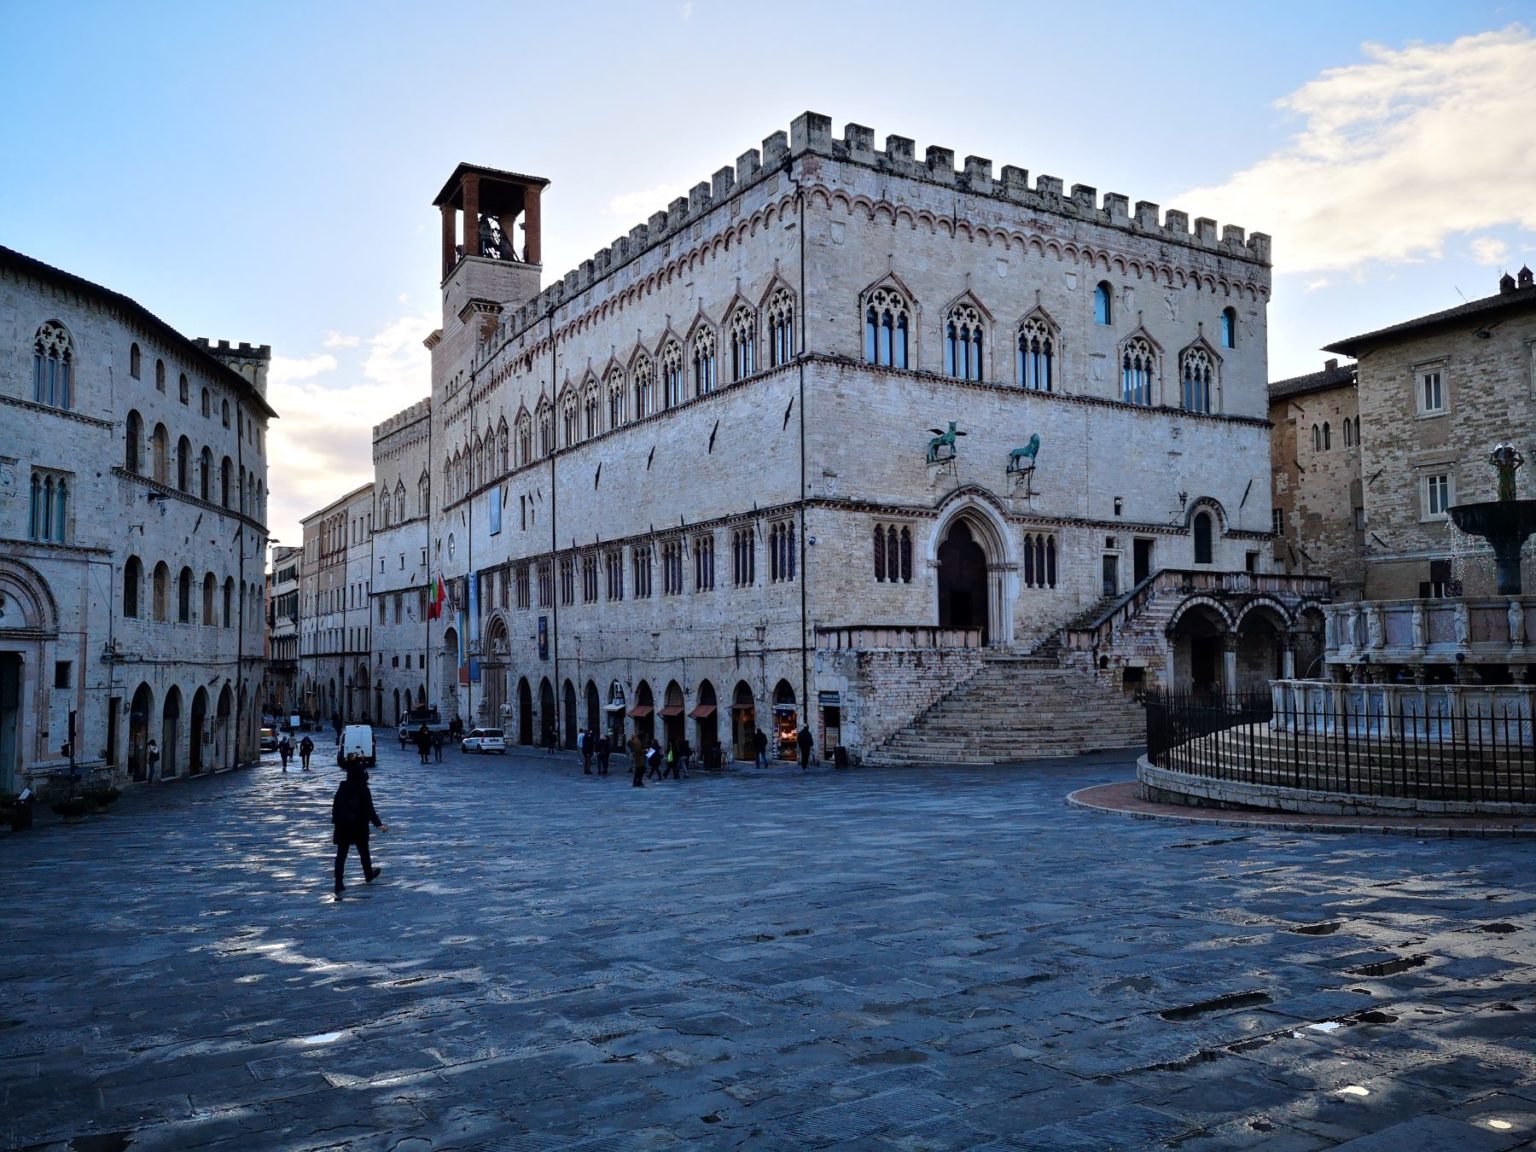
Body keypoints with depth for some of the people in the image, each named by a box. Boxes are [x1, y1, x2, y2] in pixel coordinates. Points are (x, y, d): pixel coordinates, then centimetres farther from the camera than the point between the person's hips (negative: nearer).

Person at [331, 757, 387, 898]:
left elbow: (336, 805, 5)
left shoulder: (342, 787, -2)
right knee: (364, 852, 17)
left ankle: (338, 885, -4)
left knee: (341, 855, 2)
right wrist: (378, 824, -13)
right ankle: (369, 875, 36)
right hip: (359, 827, -3)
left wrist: (336, 820, 17)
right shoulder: (363, 790, -14)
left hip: (342, 827, 3)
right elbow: (369, 809, -16)